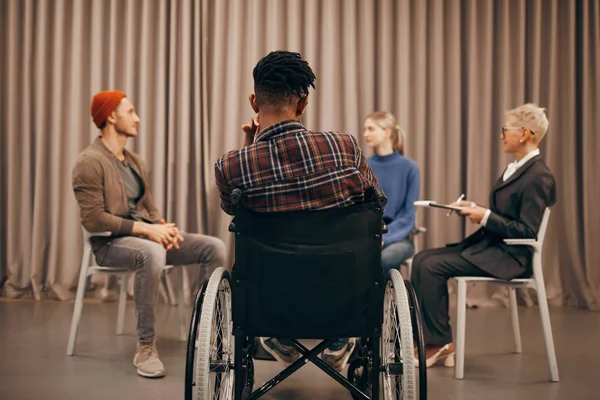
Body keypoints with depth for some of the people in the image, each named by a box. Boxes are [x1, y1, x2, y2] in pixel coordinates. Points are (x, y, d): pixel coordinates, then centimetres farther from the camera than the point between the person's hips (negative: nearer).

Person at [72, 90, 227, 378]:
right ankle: (145, 348, -31)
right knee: (152, 254, -41)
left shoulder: (134, 161, 16)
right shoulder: (90, 162, -11)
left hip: (146, 236, 8)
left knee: (214, 247, -8)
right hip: (110, 243, -8)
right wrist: (146, 229, -21)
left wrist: (163, 227, -7)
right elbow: (94, 220, -19)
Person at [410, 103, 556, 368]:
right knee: (422, 259, -3)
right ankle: (422, 337, -2)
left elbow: (527, 231, -21)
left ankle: (441, 343, -6)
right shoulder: (517, 167, 14)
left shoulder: (539, 177, -17)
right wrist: (475, 208, 4)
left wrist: (485, 216, -18)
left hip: (509, 257, -10)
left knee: (432, 267, -20)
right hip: (489, 245, 10)